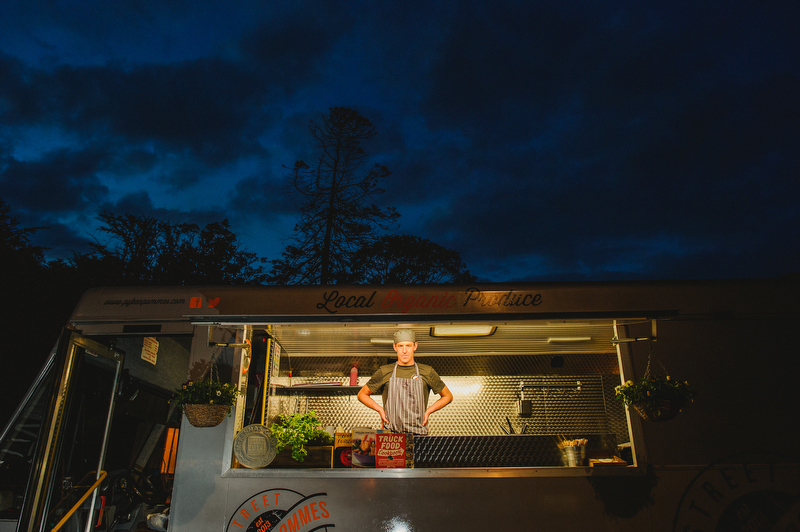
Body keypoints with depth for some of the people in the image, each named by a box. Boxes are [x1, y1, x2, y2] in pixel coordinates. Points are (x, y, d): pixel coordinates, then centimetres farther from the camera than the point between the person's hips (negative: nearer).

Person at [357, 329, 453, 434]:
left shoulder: (427, 372, 10)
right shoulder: (384, 372, 9)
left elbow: (448, 396, 23)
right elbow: (362, 394, 21)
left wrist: (428, 411, 10)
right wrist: (380, 409, 8)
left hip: (419, 434, 1)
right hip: (389, 434, 0)